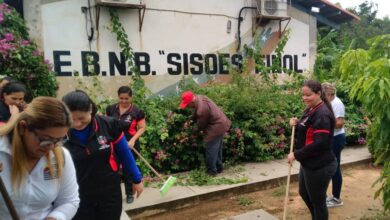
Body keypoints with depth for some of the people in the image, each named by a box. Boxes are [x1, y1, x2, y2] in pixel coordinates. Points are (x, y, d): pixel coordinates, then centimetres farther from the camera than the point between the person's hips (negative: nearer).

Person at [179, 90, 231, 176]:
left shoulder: (202, 108, -32)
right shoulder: (199, 98, -3)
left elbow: (201, 124, -16)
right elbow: (196, 114, 14)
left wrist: (195, 131, 3)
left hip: (217, 127, -10)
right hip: (221, 123, 10)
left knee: (211, 149, 5)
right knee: (218, 148, 22)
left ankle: (212, 171, 20)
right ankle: (219, 167, 37)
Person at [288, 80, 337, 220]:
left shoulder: (322, 115, -23)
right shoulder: (310, 110, 8)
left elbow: (319, 144, -28)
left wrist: (296, 154, -21)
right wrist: (297, 124, -1)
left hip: (320, 167, -10)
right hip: (308, 163, 10)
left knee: (317, 200, 8)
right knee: (304, 193, 26)